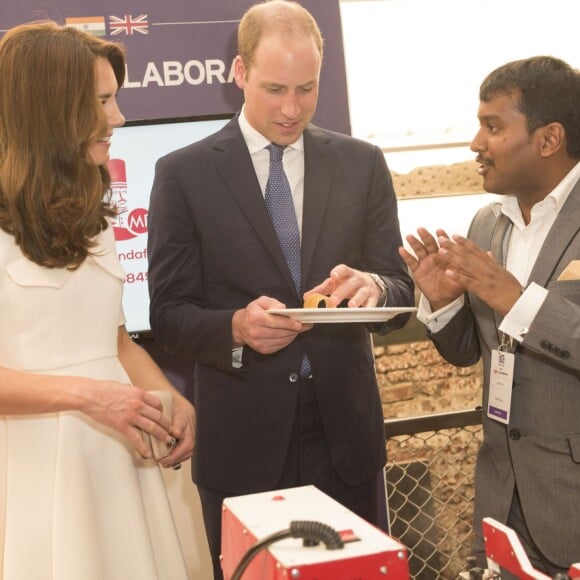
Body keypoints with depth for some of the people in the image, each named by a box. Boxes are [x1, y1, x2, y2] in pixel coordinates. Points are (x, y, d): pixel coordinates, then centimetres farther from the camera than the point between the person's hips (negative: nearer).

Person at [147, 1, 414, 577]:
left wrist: (374, 287, -19)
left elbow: (401, 289, 5)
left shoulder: (362, 163, 5)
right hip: (241, 442, -2)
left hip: (344, 433, 2)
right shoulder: (183, 173, -2)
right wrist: (235, 327, -24)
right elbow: (168, 313, -3)